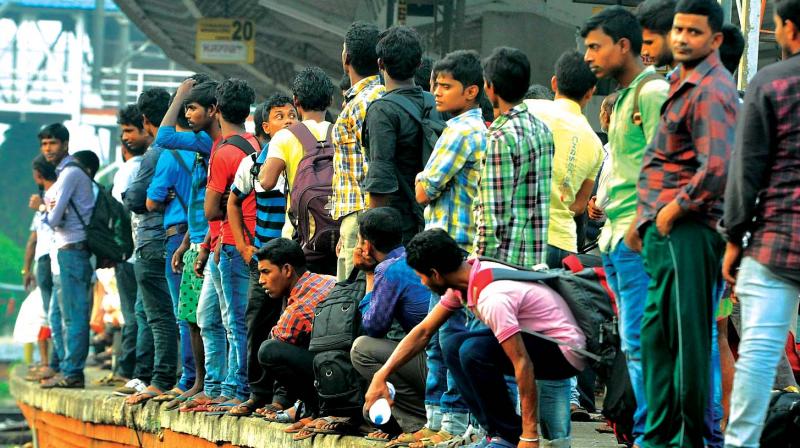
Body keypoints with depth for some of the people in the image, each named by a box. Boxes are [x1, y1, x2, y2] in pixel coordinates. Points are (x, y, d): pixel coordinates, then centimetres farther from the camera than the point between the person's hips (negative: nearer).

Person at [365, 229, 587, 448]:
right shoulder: (464, 281, 1)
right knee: (454, 348, 7)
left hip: (565, 351, -10)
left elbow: (522, 364, -30)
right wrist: (381, 377, 3)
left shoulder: (492, 298, -28)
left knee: (474, 351, -25)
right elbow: (423, 332, 10)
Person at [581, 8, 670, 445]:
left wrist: (641, 224, -21)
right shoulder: (624, 97, 20)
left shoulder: (652, 92, -10)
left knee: (639, 341, -11)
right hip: (617, 237, 10)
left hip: (639, 237, -10)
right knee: (634, 343, 10)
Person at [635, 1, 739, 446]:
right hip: (667, 229, 11)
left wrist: (673, 210, -15)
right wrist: (649, 212, 19)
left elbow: (717, 168, -24)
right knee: (657, 333, 14)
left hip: (688, 230, -11)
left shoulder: (710, 91, -13)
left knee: (688, 338, -6)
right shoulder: (685, 81, 18)